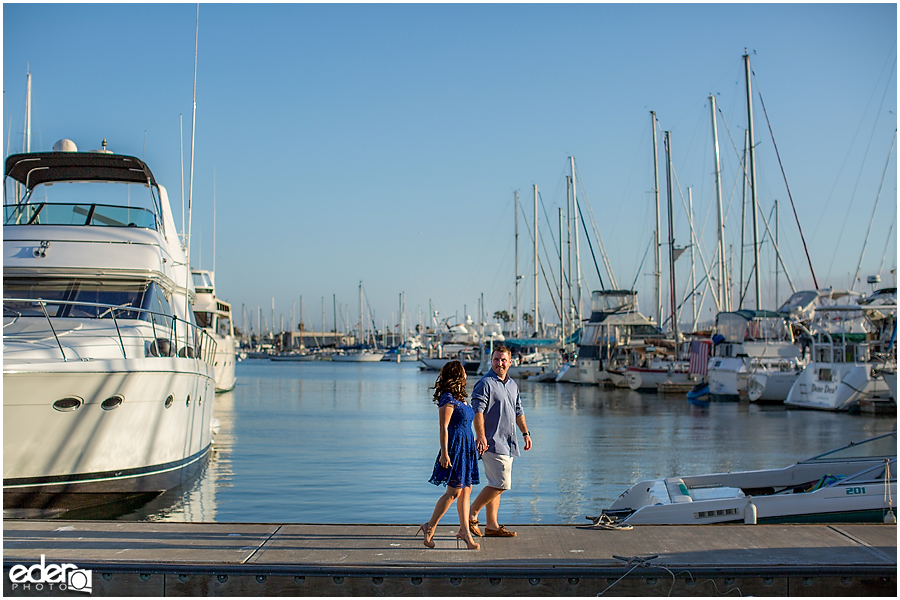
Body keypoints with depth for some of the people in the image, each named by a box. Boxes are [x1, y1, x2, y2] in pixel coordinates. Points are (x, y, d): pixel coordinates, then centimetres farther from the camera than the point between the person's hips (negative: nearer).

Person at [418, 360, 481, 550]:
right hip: (455, 446, -9)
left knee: (466, 490, 7)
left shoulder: (461, 398, 15)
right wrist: (444, 453, -19)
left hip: (467, 448, 9)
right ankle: (430, 527, 2)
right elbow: (443, 428, -16)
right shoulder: (448, 399, -13)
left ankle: (464, 531, 11)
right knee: (454, 491, -7)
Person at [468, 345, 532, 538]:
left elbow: (518, 412, 28)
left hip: (508, 443, 9)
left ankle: (491, 525, 14)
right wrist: (481, 436, -25)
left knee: (496, 485, 10)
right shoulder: (485, 384, -9)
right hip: (492, 442, -9)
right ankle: (471, 513, -1)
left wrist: (525, 432, 22)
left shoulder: (512, 385, 17)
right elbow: (477, 411, -17)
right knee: (501, 483, -12)